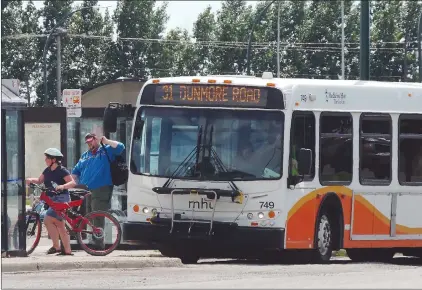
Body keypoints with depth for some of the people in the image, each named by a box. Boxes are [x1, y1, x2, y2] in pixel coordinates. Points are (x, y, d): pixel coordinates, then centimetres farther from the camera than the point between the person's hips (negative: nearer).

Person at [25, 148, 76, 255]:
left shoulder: (62, 171, -12)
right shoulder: (47, 171, 10)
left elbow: (73, 182, -19)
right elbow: (39, 180, 18)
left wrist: (62, 186, -36)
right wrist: (31, 180, -2)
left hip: (61, 198, -9)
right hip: (52, 199, 9)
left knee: (48, 220, -18)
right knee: (60, 225, 8)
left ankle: (56, 246, -14)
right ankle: (67, 250, 15)